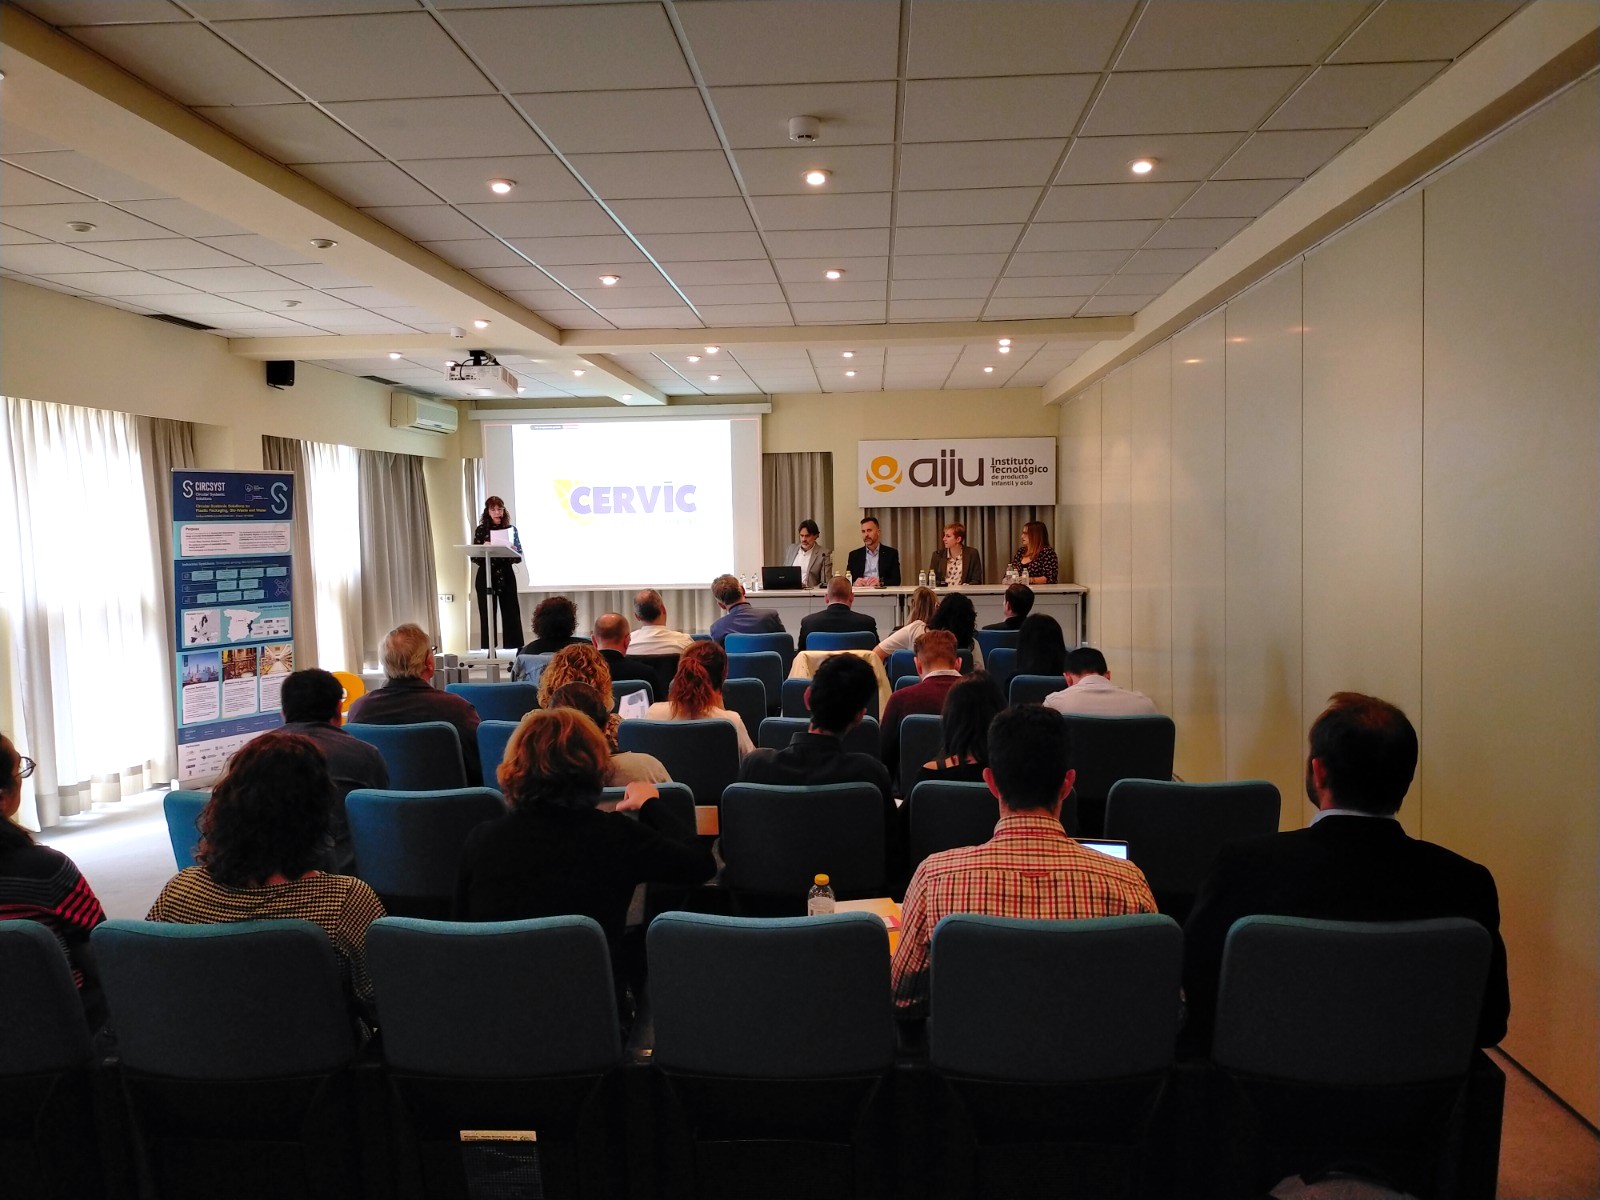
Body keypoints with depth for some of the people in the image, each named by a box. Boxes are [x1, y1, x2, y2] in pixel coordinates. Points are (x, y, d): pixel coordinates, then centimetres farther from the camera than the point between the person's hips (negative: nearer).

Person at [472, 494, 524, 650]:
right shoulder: (481, 530, 3)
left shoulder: (511, 529, 6)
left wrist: (513, 550, -17)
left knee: (511, 614, -2)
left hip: (506, 576, 1)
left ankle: (513, 650, 3)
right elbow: (474, 557, 1)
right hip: (486, 577, 0)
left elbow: (519, 556, 4)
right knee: (487, 615, 2)